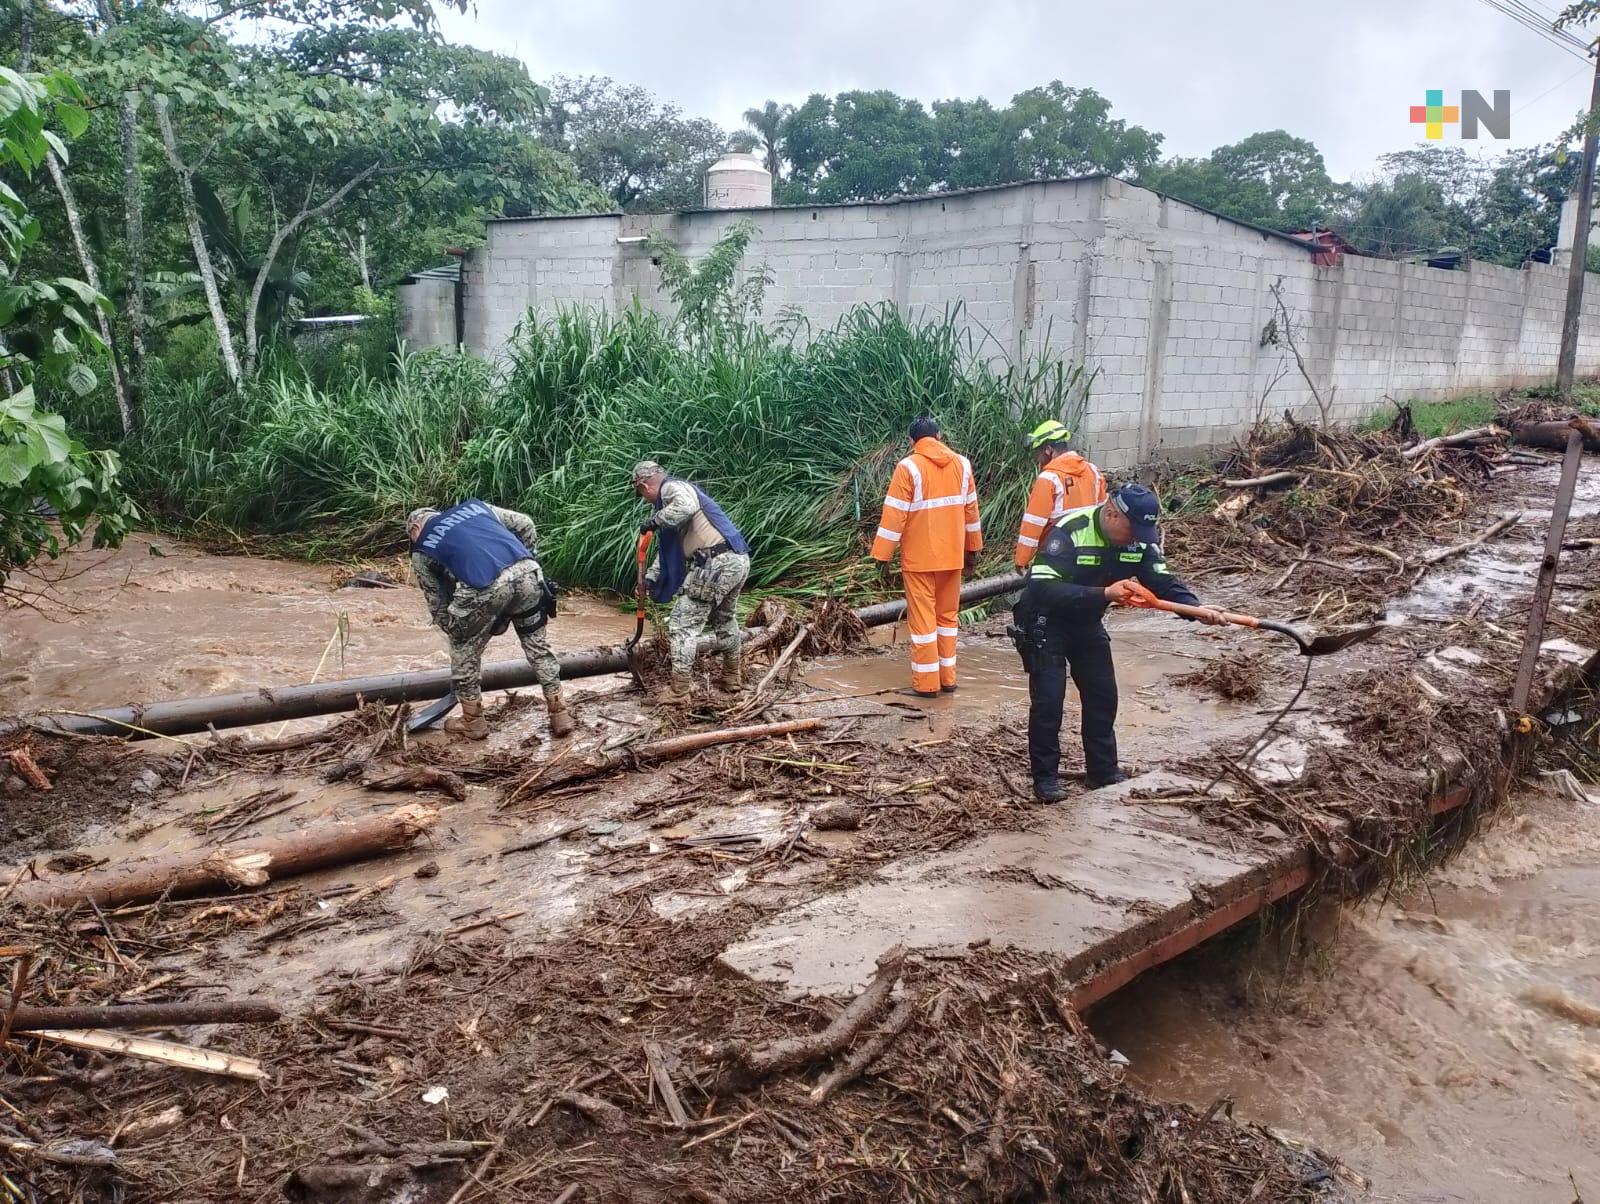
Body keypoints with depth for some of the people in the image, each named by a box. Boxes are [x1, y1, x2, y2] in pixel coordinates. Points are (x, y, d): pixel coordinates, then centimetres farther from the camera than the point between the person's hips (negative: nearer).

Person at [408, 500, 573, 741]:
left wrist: (455, 633, 37)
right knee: (538, 645, 22)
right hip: (528, 572, 4)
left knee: (464, 651, 22)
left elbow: (437, 603, 25)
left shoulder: (422, 551, 23)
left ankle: (473, 722, 31)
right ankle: (560, 715, 25)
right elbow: (526, 525, 28)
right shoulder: (472, 505, 32)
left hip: (486, 588, -4)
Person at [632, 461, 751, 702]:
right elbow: (667, 548, 29)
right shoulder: (672, 494, 27)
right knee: (725, 619, 28)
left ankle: (679, 692, 1)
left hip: (715, 565, -10)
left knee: (684, 626, -2)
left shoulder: (671, 488, -3)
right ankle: (732, 678, 41)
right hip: (738, 561, 10)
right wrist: (649, 578, 25)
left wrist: (655, 520, -16)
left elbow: (687, 506, -29)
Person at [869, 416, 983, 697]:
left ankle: (926, 683, 4)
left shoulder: (908, 467, -12)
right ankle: (948, 678, 20)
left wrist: (882, 554, -7)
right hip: (951, 554, 5)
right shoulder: (961, 464, 3)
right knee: (948, 614, 15)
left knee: (923, 618, 2)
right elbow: (970, 509, 10)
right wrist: (973, 548, 19)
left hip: (919, 556, -4)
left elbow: (894, 515, -13)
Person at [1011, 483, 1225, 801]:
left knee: (1103, 695, 7)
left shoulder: (1141, 539, -11)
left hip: (1086, 623, 6)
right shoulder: (1068, 532, -31)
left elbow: (1162, 581, -9)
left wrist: (1195, 608, -29)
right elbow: (1043, 589, -40)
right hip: (1045, 622, -6)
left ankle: (1103, 770, 21)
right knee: (1048, 698, -9)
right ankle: (1045, 776, 5)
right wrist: (1105, 593, -46)